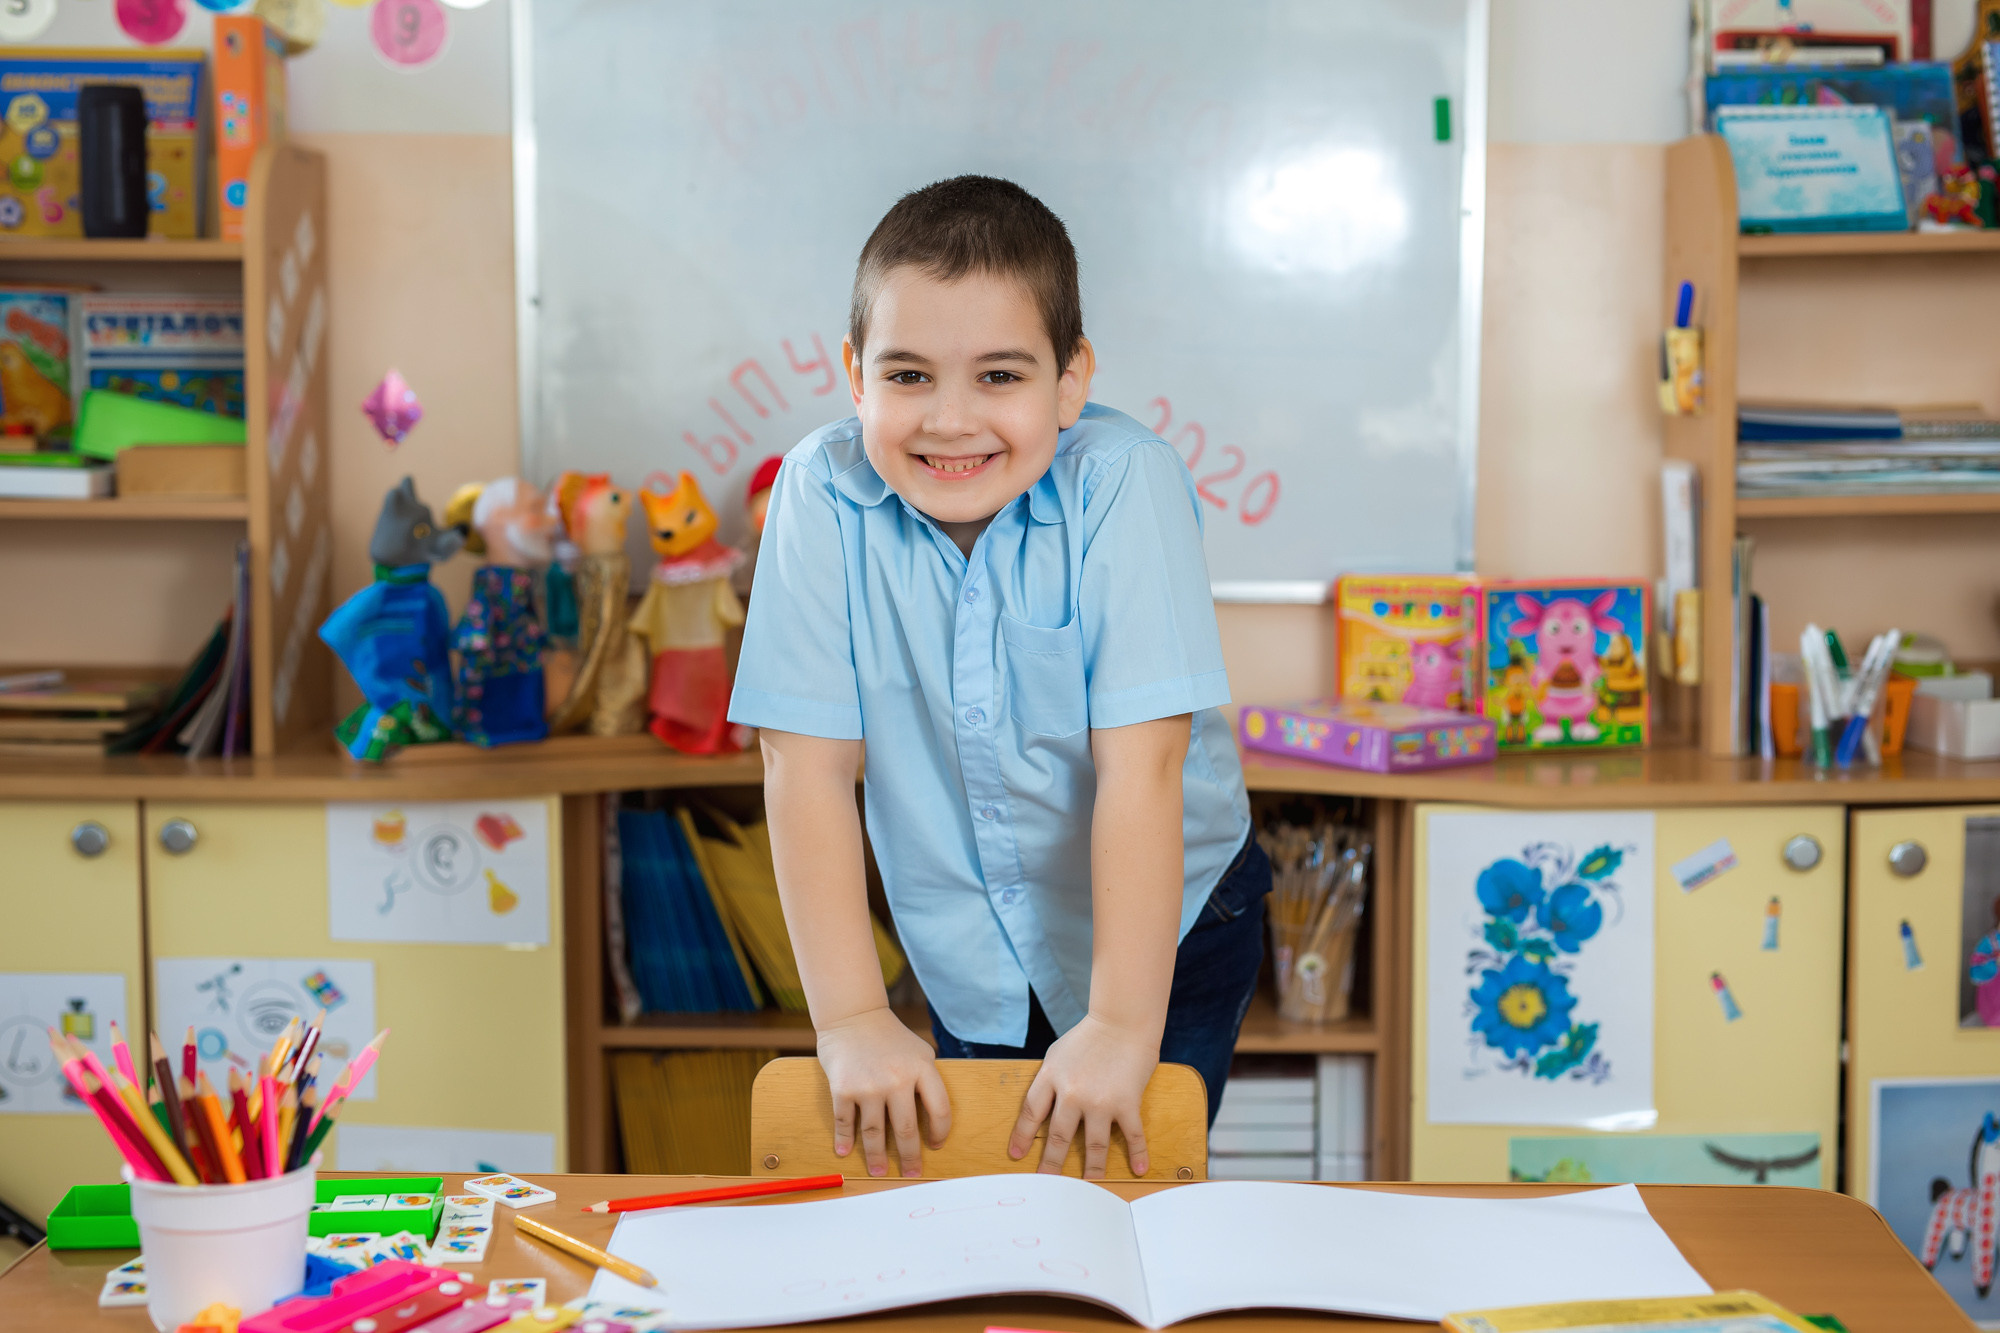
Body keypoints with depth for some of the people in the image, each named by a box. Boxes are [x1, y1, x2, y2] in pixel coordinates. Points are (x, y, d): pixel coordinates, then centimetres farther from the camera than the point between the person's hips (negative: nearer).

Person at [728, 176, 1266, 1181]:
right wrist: (850, 1018, -22)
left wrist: (1124, 1024, -29)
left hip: (1168, 927, -2)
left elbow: (1141, 762, -27)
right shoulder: (822, 495, -19)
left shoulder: (1125, 485, -24)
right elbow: (807, 762, -19)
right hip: (970, 953, 2)